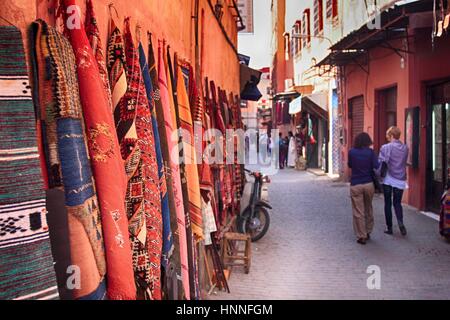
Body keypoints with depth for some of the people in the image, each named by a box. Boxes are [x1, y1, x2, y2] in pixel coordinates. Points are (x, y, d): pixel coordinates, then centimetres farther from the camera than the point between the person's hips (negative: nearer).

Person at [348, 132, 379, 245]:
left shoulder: (351, 152, -3)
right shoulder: (370, 152, -5)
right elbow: (376, 166, -11)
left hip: (355, 185, -1)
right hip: (369, 184, 1)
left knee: (358, 212, 3)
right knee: (368, 209, 19)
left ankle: (361, 236, 5)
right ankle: (368, 232, 30)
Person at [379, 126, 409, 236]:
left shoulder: (386, 147, -10)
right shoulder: (405, 148, 4)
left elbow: (381, 163, -14)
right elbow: (404, 163, 11)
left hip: (388, 179, -3)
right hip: (400, 180, 3)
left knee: (388, 203, 8)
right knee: (397, 203, 13)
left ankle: (389, 227, 11)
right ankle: (400, 222, -11)